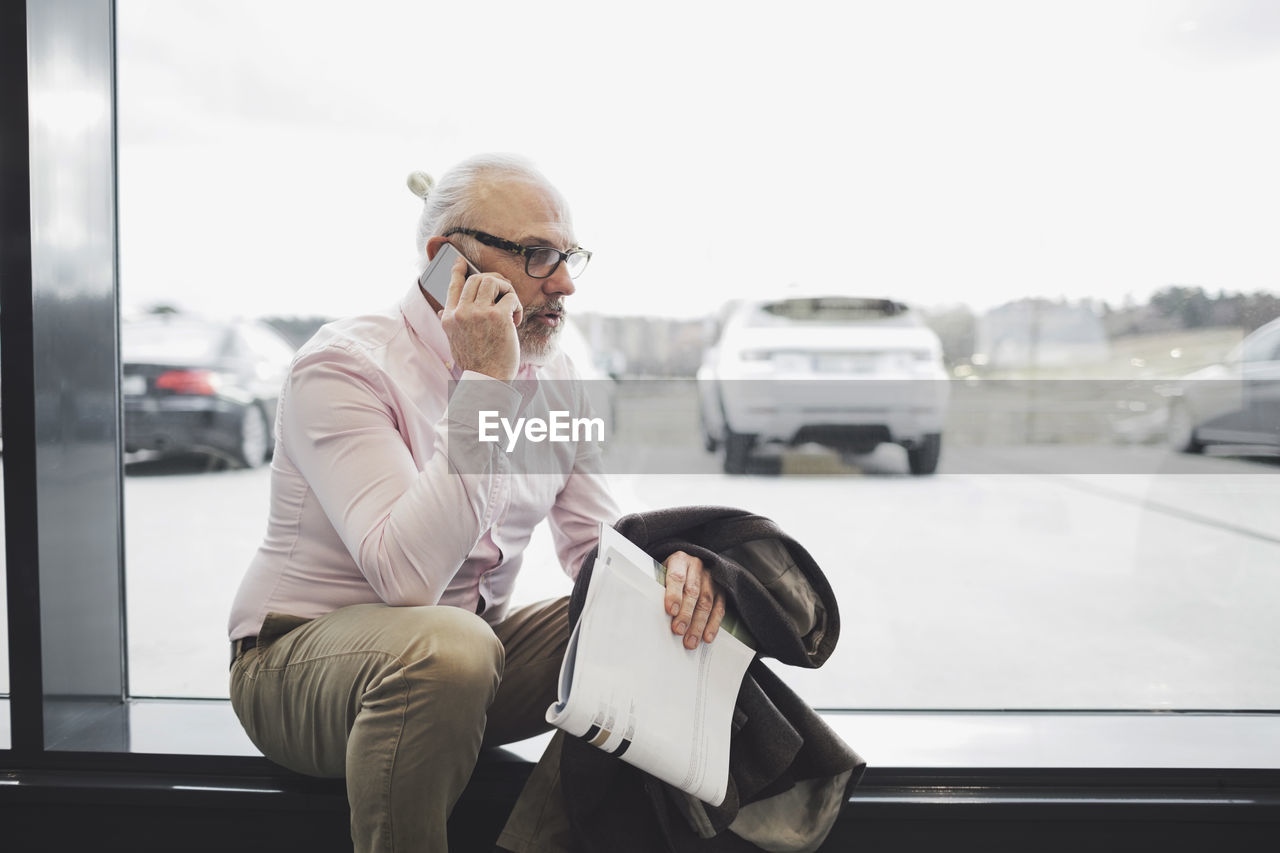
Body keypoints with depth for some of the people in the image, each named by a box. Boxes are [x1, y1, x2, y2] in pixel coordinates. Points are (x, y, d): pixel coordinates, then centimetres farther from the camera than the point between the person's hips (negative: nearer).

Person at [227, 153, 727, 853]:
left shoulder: (553, 380, 2)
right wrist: (484, 384, -32)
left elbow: (595, 545, 4)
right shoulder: (342, 366, -20)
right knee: (446, 647, -38)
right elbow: (408, 576, -32)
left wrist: (667, 562, -20)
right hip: (299, 656, -6)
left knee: (654, 617, -12)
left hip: (477, 644, 6)